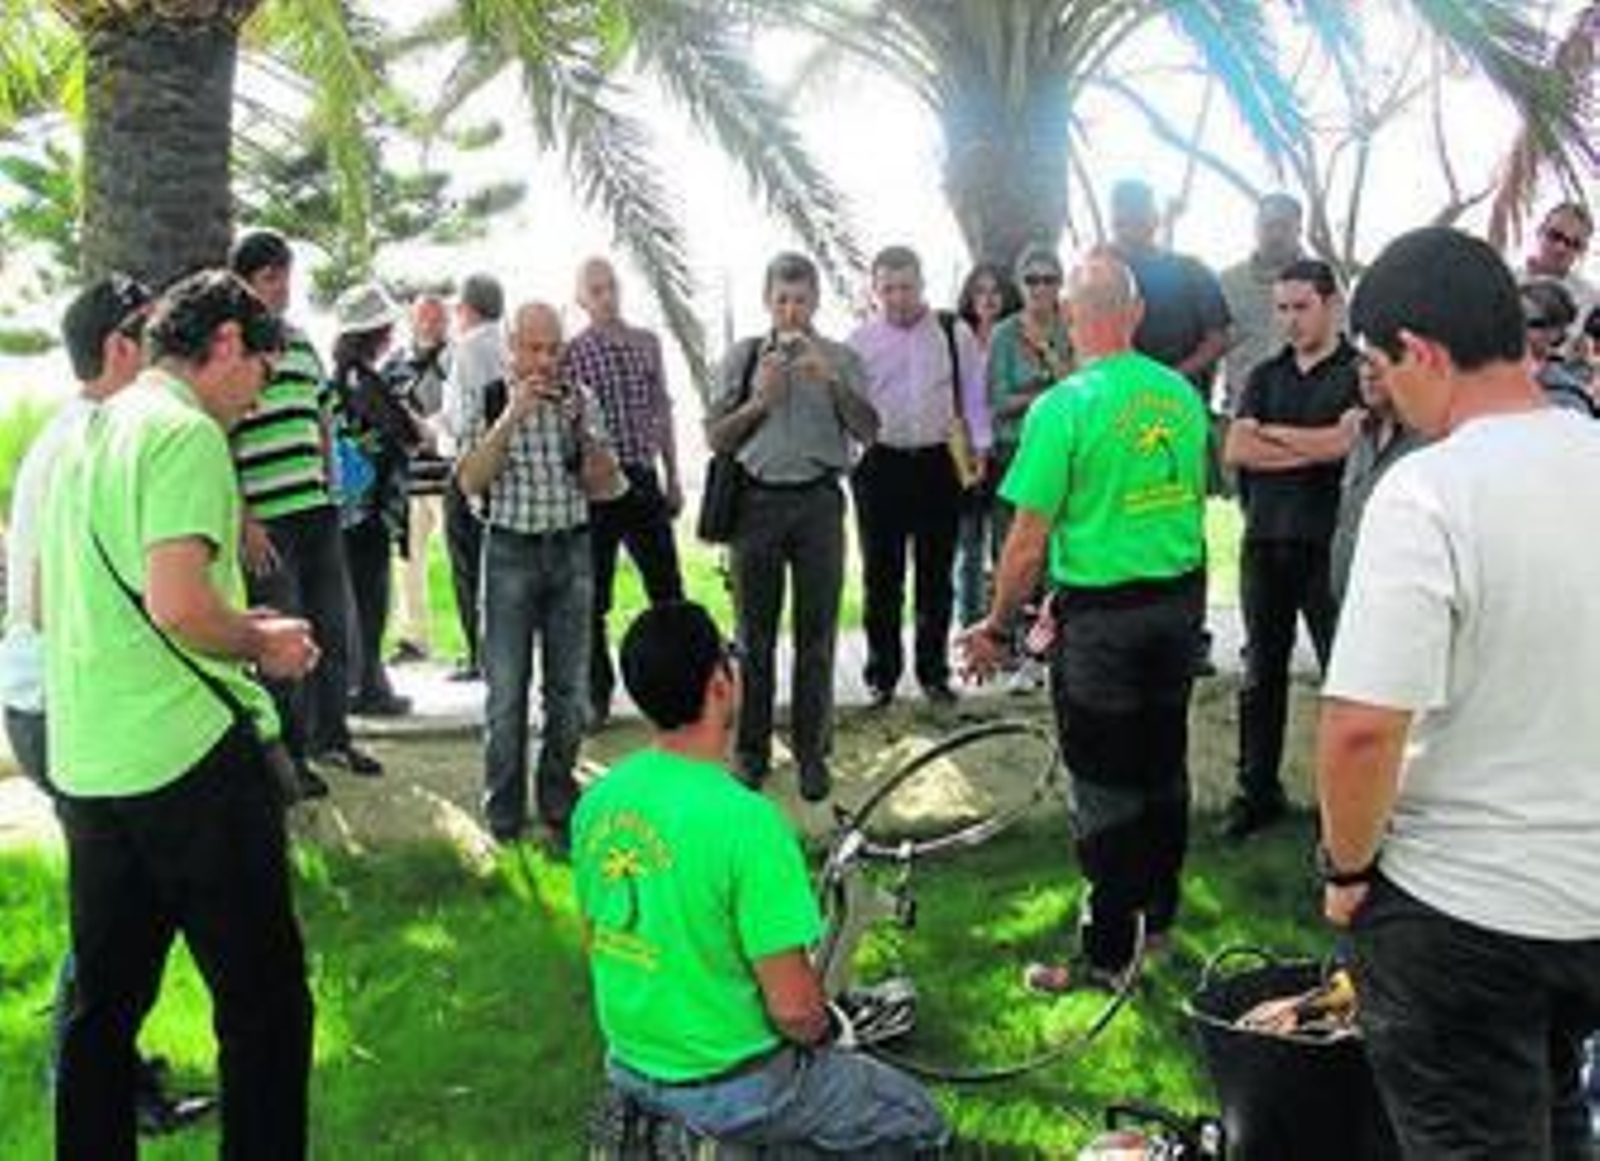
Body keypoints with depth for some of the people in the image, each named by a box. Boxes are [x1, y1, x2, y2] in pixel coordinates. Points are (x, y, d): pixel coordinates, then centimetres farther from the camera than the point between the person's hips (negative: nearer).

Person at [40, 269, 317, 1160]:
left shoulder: (81, 435, 16)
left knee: (104, 999, 17)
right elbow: (177, 606, -23)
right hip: (190, 754, -9)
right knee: (265, 1001, 2)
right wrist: (262, 643, -4)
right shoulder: (187, 433, -11)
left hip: (85, 760, 9)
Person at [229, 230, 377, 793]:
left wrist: (331, 488, 16)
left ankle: (331, 736, 28)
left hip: (320, 511, 7)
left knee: (332, 629, 13)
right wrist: (243, 522, -16)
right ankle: (290, 754, 13)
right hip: (265, 519, -7)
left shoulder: (302, 342, 14)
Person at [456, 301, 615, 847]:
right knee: (507, 687, 1)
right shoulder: (485, 401, -2)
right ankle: (504, 810, 13)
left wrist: (585, 430, -16)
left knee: (569, 688, 7)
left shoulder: (580, 399, 4)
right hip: (511, 550, -2)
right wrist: (513, 415, -20)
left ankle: (559, 805, 20)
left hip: (571, 547, 2)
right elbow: (470, 481, -12)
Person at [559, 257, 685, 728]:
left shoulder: (647, 343, 10)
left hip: (642, 479, 3)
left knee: (667, 588, 7)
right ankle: (597, 696, 15)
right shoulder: (571, 353, -4)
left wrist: (673, 476, 14)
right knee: (592, 598, 4)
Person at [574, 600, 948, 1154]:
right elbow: (793, 1008, -24)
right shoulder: (746, 821, -28)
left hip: (629, 1067, 7)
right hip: (733, 1090, -7)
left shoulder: (598, 801, -6)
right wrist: (819, 1027, -2)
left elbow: (598, 942, 7)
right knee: (920, 1125, 15)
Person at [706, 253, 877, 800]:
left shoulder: (840, 359, 8)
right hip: (758, 500, 1)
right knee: (754, 633, 5)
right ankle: (752, 750, 16)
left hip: (818, 500, 0)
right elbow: (716, 437, 6)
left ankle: (812, 753, 10)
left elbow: (868, 430, -5)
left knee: (817, 635, 2)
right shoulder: (743, 356, 10)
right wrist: (758, 401, -9)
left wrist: (833, 381, -18)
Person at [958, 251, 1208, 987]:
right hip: (1181, 599, 7)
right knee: (1164, 762, 19)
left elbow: (1029, 543, -16)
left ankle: (1108, 953, 10)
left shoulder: (1063, 408, -18)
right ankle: (1159, 914, 34)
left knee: (1104, 787, 2)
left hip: (1100, 613, -6)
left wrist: (997, 627, -4)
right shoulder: (1181, 394, 2)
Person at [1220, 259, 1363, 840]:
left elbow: (1345, 440, -16)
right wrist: (1313, 449, -8)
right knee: (1262, 672, 11)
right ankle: (1257, 789, 21)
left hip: (1331, 544, -5)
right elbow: (1235, 450, 0)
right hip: (1265, 541, 5)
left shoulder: (1361, 372, -1)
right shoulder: (1266, 376, 13)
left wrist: (1273, 433, -3)